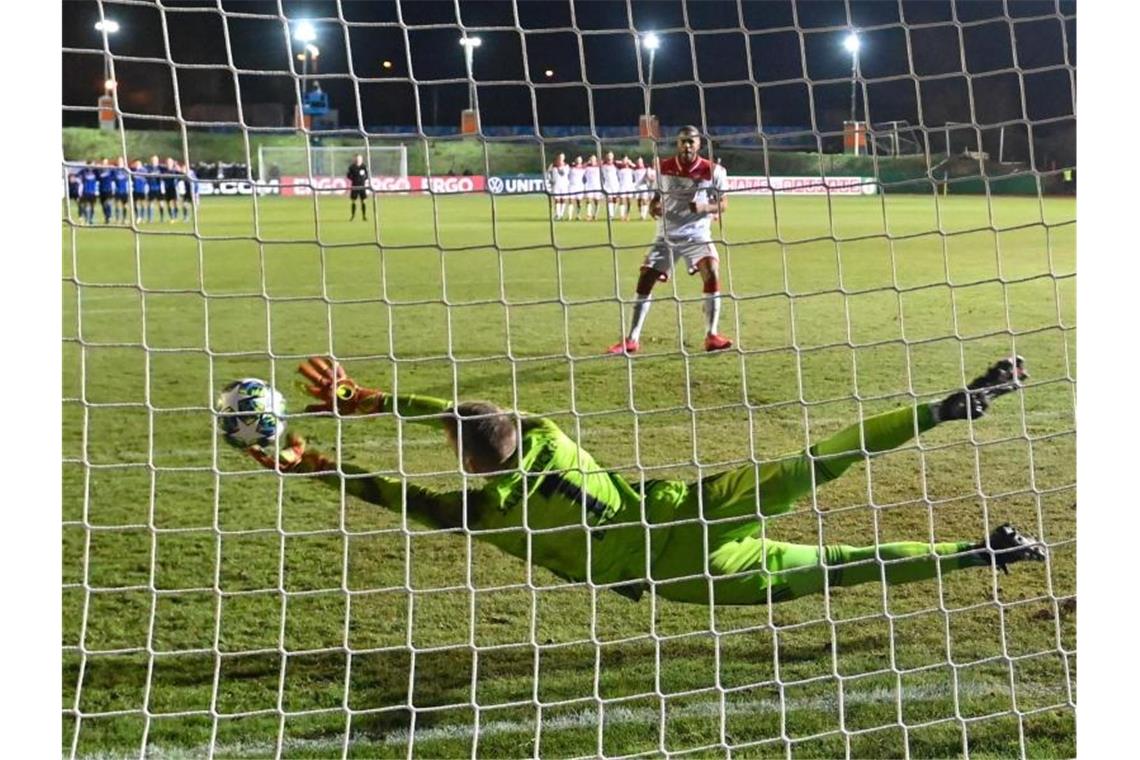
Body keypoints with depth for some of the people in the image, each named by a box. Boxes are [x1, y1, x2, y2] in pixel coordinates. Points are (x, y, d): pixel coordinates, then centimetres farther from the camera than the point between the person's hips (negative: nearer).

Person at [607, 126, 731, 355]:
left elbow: (723, 203, -5)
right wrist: (653, 207, -9)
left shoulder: (712, 171, -8)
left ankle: (712, 336, -15)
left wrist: (704, 207, -24)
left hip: (697, 235, -2)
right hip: (667, 235, 3)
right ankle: (632, 340, 6)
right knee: (645, 280, -3)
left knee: (712, 274, -24)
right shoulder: (664, 168, 0)